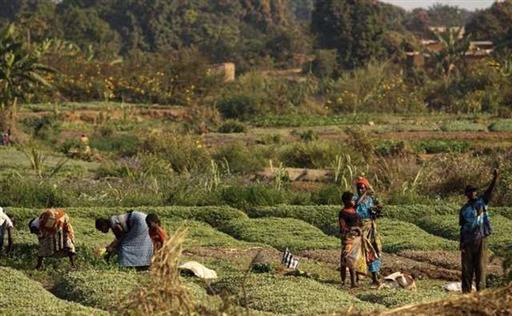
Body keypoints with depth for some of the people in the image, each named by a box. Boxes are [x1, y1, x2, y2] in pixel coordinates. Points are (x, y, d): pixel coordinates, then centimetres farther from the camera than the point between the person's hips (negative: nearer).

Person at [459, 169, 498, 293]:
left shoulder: (482, 202, 6)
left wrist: (495, 178, -25)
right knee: (467, 267, 3)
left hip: (480, 239, -1)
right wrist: (461, 245, 3)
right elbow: (462, 228, 8)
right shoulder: (464, 209, 8)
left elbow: (490, 190, -9)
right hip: (468, 241, 1)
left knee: (480, 266, 0)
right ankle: (466, 291, 8)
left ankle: (480, 290, 3)